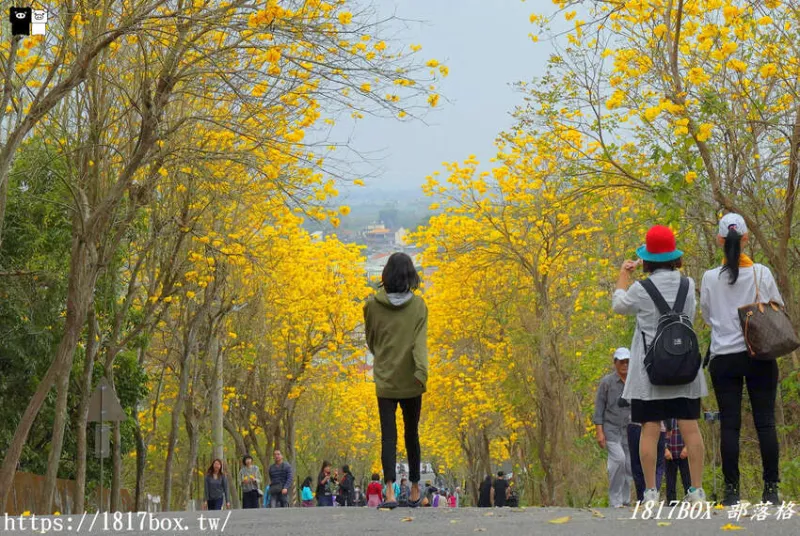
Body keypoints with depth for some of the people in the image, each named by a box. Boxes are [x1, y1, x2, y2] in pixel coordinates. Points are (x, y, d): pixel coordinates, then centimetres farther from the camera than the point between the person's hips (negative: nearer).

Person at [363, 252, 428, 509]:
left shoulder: (373, 305, -2)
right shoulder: (418, 305, -4)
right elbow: (420, 342, -15)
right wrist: (422, 371, -23)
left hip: (385, 380, 0)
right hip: (410, 381, 1)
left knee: (388, 436, -2)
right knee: (411, 434, 14)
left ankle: (390, 491, -18)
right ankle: (414, 490, 23)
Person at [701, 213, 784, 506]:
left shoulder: (710, 278, -4)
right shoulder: (762, 273, -5)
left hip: (724, 358, 0)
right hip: (760, 357, 0)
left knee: (729, 424, 2)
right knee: (765, 421, 3)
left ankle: (732, 490, -1)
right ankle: (771, 489, 0)